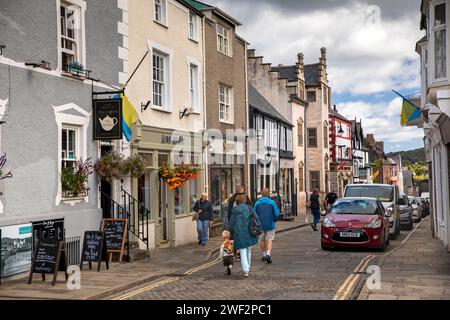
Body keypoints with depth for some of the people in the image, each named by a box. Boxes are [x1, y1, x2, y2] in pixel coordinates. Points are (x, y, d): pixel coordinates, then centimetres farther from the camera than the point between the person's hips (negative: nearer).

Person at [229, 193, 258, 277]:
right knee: (248, 251, 17)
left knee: (243, 252, 2)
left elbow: (231, 224, 6)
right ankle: (248, 268, 26)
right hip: (249, 233, 1)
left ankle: (246, 270, -9)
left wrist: (232, 234, 16)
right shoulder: (249, 208, -3)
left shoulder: (234, 210, 0)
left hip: (239, 234, -1)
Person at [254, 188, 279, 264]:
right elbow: (276, 213, -6)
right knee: (269, 240, 0)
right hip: (270, 224, -2)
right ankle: (268, 254, -18)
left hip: (260, 225, 2)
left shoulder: (257, 203, -1)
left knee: (262, 240, 16)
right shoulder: (272, 202, -6)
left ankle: (264, 255, 23)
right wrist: (273, 221, 12)